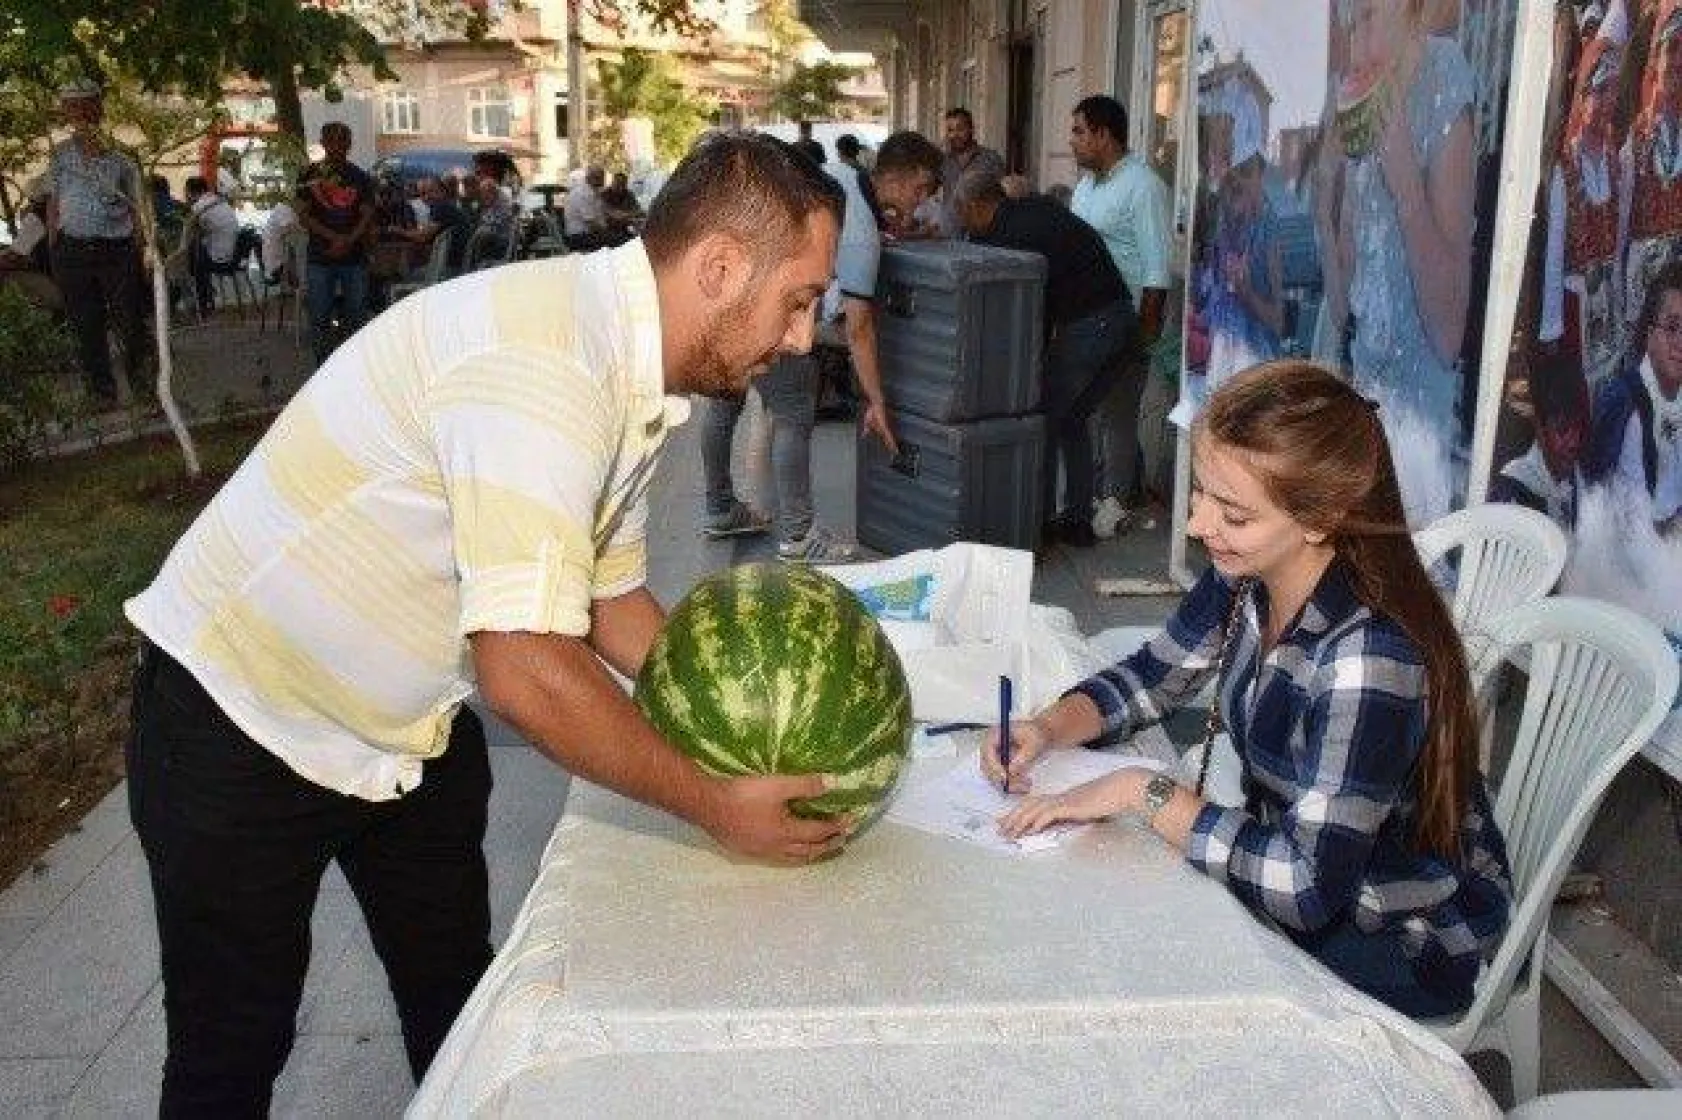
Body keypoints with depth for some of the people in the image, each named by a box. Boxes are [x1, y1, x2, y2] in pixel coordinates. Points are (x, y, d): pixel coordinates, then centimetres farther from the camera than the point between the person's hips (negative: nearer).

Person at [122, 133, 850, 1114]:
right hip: (247, 717, -8)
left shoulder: (636, 374, -2)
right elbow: (528, 672, -35)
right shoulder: (544, 365, -33)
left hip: (415, 728, 8)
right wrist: (714, 805, -23)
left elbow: (613, 602, 6)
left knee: (459, 1000, 18)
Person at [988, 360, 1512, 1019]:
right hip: (1292, 855, 6)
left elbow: (1307, 887, -33)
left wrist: (1143, 792, -28)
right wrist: (1049, 730, -12)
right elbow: (1154, 676, 6)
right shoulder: (1247, 576, -11)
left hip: (1411, 935, -6)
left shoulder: (1370, 656, -33)